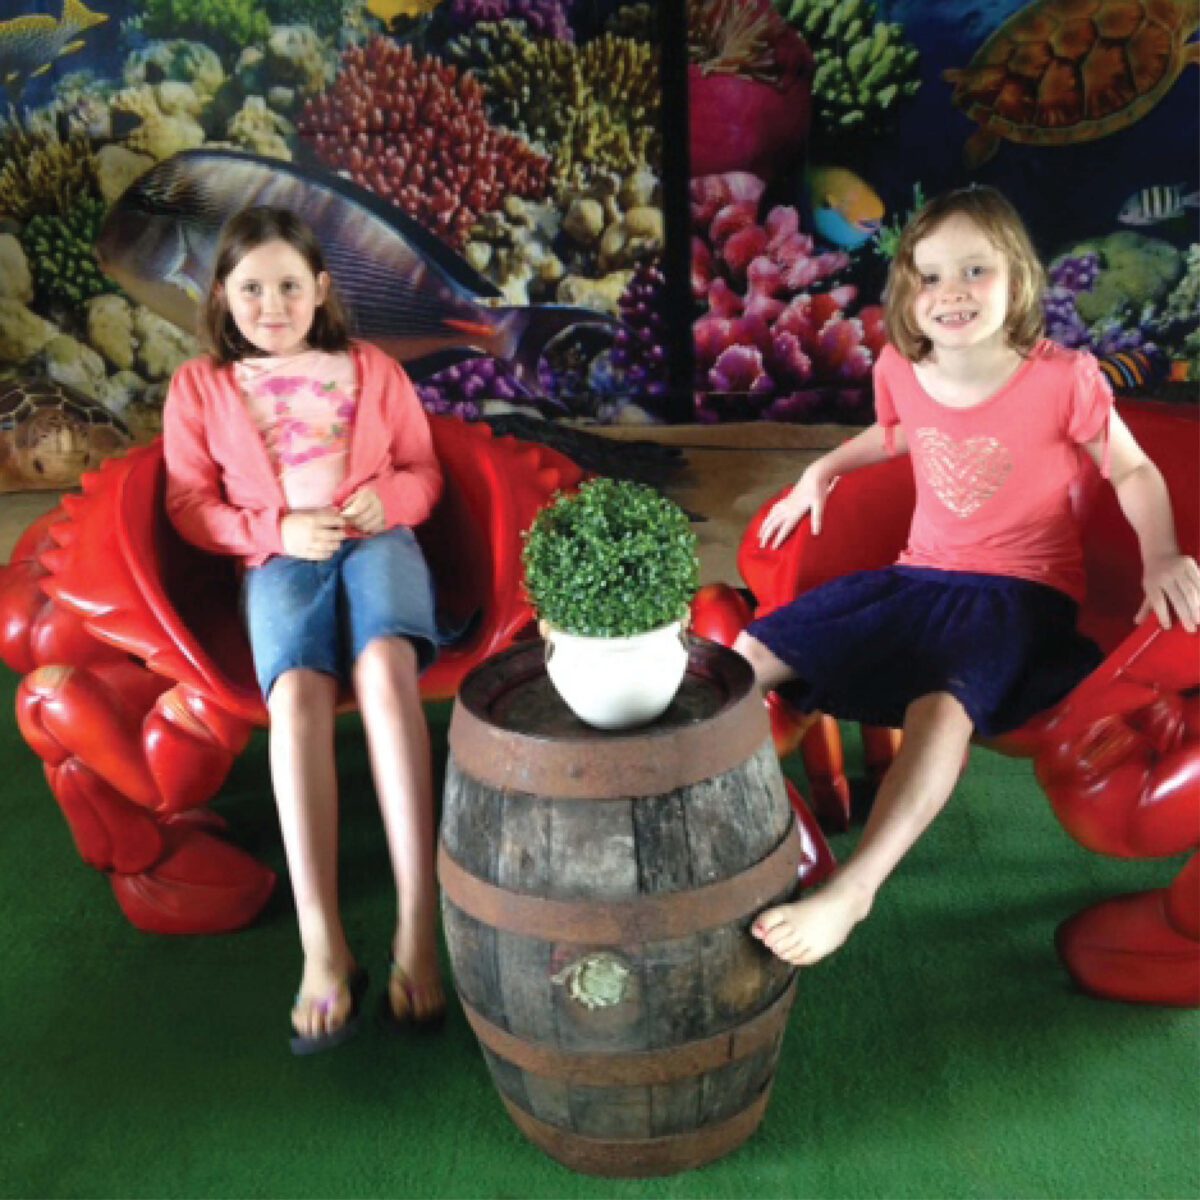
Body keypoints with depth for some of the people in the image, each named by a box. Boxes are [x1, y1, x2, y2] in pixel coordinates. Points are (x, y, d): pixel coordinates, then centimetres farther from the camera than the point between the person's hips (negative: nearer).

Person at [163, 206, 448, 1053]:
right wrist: (280, 530, -7)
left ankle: (419, 927, -38)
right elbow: (190, 504, 10)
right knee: (297, 692, -33)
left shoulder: (372, 369, 19)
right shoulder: (199, 386, 17)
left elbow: (423, 471, 19)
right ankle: (323, 943, -37)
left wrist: (386, 498, -6)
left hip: (376, 539, 0)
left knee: (383, 667, -34)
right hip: (278, 557, 0)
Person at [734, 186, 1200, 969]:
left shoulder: (1062, 378, -14)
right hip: (920, 575, 6)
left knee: (943, 704, -37)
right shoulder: (900, 369, -1)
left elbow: (1134, 470, 0)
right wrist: (822, 472, 14)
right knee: (751, 653, -6)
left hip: (1021, 590, -5)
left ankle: (853, 891, -31)